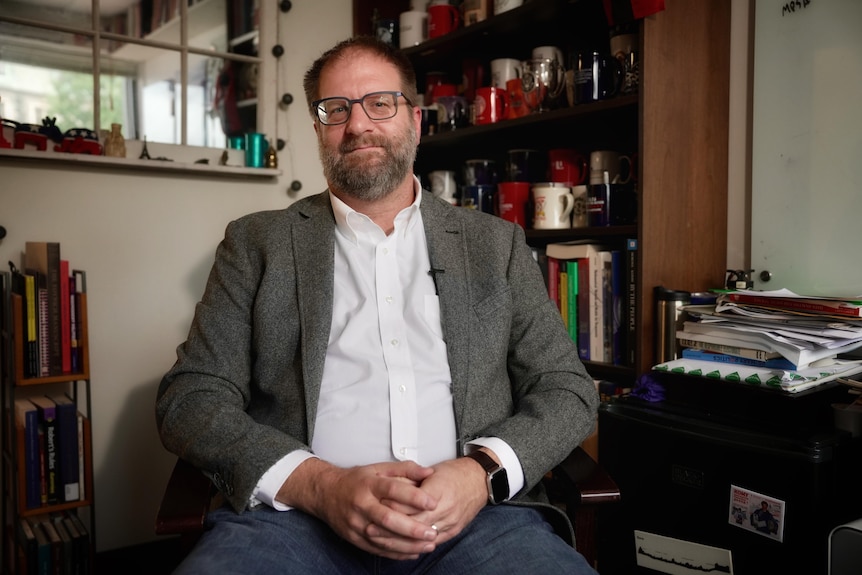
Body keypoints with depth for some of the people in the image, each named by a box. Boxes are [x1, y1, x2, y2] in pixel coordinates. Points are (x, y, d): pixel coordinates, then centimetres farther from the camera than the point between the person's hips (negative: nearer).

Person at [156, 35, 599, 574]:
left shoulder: (496, 243, 13)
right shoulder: (257, 242, 11)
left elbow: (568, 389, 10)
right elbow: (189, 398, 4)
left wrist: (483, 471, -11)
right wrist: (317, 484, -13)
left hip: (474, 513, 2)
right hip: (295, 514, -1)